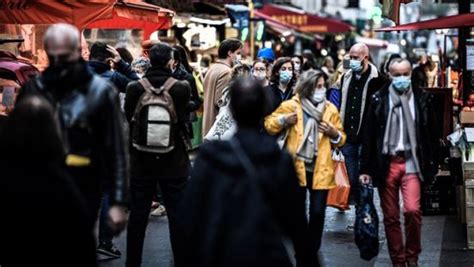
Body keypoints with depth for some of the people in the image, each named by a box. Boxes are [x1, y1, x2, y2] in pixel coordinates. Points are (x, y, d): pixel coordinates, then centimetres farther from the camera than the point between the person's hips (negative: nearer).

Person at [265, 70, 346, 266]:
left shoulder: (330, 109, 4)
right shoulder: (291, 105, -1)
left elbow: (341, 138, 10)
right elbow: (269, 124, 3)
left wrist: (334, 134, -11)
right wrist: (283, 120, -15)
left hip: (320, 168, 1)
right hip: (297, 167, -1)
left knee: (317, 213, -1)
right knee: (298, 214, 7)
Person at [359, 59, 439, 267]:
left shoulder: (423, 99, 4)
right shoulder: (379, 99, 2)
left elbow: (433, 134, 8)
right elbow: (369, 136, 3)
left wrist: (432, 165, 3)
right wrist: (366, 169, 1)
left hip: (411, 162, -1)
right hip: (386, 163, 1)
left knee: (412, 210, -15)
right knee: (390, 217, 5)